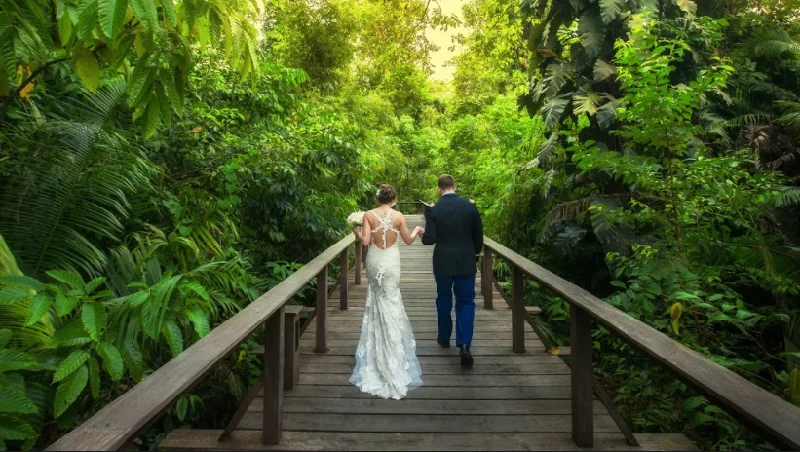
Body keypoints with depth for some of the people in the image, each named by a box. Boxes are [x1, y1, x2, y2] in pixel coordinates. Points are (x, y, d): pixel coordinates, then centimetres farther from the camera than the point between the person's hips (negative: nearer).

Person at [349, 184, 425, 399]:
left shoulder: (368, 215, -5)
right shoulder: (398, 216, -6)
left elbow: (365, 241, -10)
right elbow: (408, 240, 3)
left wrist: (356, 231, 10)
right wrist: (417, 231, 23)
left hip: (374, 260, 1)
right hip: (391, 261, -1)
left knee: (376, 302, 16)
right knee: (390, 303, 6)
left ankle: (377, 347, 25)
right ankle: (393, 355, 10)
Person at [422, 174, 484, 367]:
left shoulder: (433, 210, -9)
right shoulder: (470, 207, -3)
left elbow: (429, 239, -12)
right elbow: (478, 236, 3)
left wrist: (423, 232, 10)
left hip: (443, 263, 0)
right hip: (466, 262, 1)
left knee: (444, 301, 17)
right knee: (466, 302, 6)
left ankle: (444, 338, 31)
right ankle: (464, 345, -7)